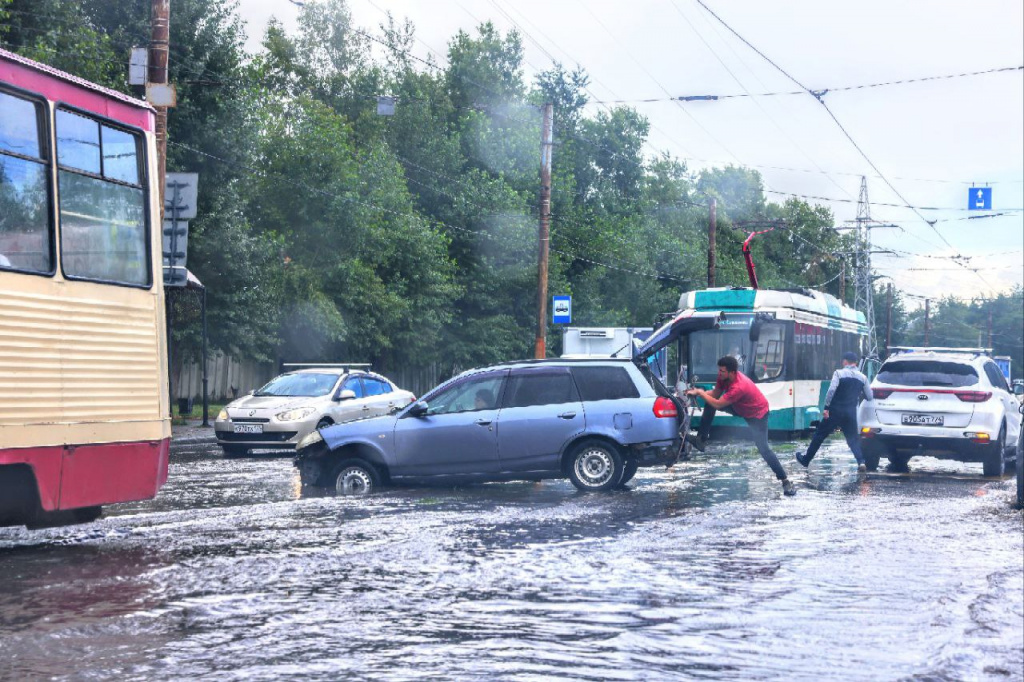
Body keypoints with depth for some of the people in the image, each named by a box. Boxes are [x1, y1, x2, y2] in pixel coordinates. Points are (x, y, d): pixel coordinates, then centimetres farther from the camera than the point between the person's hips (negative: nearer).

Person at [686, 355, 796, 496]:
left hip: (757, 414, -8)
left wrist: (701, 393, -21)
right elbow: (715, 394, -3)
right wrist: (698, 392, -19)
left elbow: (717, 404, -34)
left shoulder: (739, 387, -40)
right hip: (740, 408, 8)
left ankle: (786, 481, -6)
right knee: (709, 404, -3)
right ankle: (701, 440, 5)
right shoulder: (725, 376, -16)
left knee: (763, 449, -15)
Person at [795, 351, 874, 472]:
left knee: (819, 434, 9)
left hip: (836, 411, -3)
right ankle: (861, 462, -6)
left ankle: (806, 459, 18)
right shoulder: (862, 378, 6)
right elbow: (870, 397, 8)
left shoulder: (839, 373, -6)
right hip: (851, 412, 3)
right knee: (853, 438, 12)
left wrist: (826, 407, -16)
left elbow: (831, 390, -19)